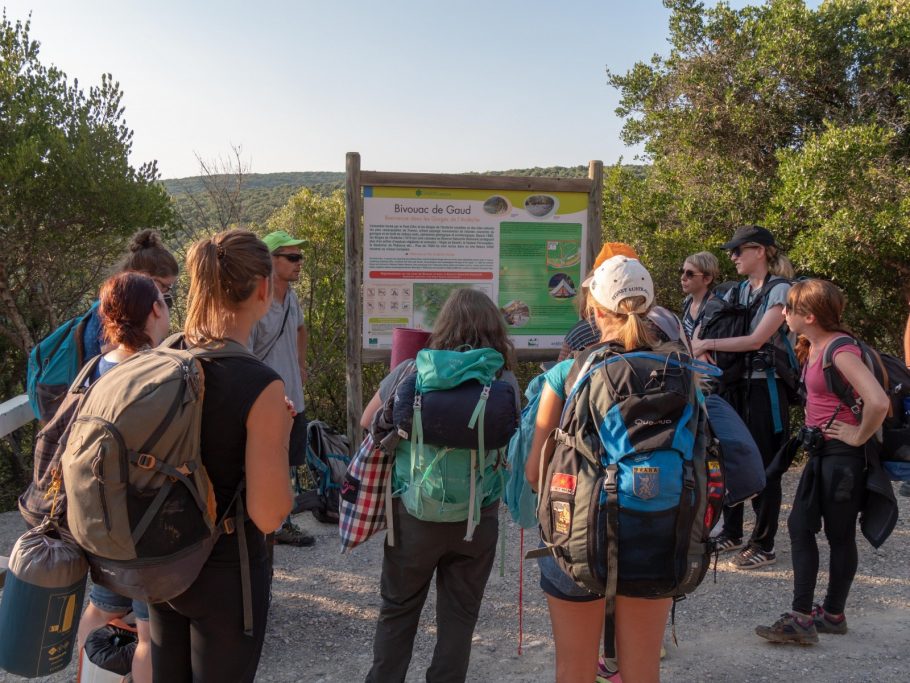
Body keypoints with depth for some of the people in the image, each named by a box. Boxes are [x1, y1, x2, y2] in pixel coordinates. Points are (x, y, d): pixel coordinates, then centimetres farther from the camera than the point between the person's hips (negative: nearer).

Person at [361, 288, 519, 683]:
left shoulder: (412, 372, -9)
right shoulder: (506, 382, -6)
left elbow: (367, 423, 5)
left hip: (415, 513, 0)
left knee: (398, 610, 17)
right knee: (459, 614, 15)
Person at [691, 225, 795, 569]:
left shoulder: (780, 290, -9)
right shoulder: (740, 290, 11)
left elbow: (757, 339, -18)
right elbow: (728, 332, 10)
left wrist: (708, 344, -17)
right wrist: (700, 346, -8)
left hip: (765, 386, -7)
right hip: (736, 382, 7)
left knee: (763, 464, 1)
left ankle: (764, 545, 13)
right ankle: (732, 532, 27)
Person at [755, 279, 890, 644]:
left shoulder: (841, 351, -21)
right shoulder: (813, 347, 6)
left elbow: (878, 402, -33)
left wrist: (859, 436, -21)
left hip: (842, 454, -9)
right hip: (821, 451, 9)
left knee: (840, 536, 3)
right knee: (799, 525, 10)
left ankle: (833, 615, 17)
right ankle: (801, 617, 17)